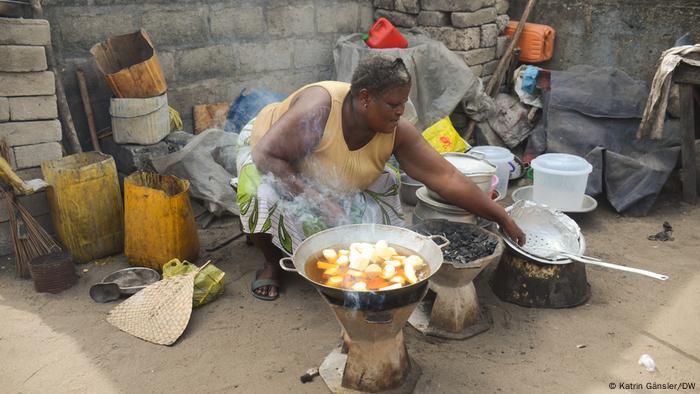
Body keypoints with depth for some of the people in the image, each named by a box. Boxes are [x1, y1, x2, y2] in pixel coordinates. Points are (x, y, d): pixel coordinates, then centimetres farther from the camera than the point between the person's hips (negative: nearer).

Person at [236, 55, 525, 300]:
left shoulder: (396, 132, -24)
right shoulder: (320, 108, -38)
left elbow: (447, 178, -25)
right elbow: (266, 155, -37)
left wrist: (502, 219, -26)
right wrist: (315, 198, -44)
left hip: (328, 181, 5)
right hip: (268, 152, -4)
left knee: (385, 184, -12)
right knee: (266, 197, -35)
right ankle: (271, 262, -5)